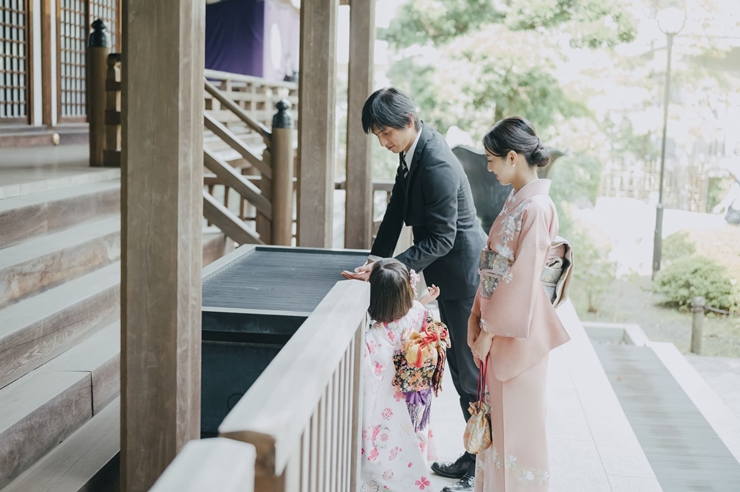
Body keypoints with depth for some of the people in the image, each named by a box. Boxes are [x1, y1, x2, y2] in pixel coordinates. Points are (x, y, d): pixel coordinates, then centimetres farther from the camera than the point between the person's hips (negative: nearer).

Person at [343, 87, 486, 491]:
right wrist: (376, 258, 5)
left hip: (463, 274, -10)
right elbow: (398, 208, 10)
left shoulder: (437, 166, -25)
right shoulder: (414, 150, 5)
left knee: (471, 371, -2)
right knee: (459, 367, 16)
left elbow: (441, 238, -26)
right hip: (451, 275, 10)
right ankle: (474, 456, 28)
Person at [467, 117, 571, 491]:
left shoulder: (536, 208, -20)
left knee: (516, 419, 4)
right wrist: (476, 315, 8)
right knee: (497, 416, 18)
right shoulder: (517, 200, 8)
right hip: (497, 323, 9)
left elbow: (523, 279, -21)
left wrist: (491, 330, -16)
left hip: (517, 332, -9)